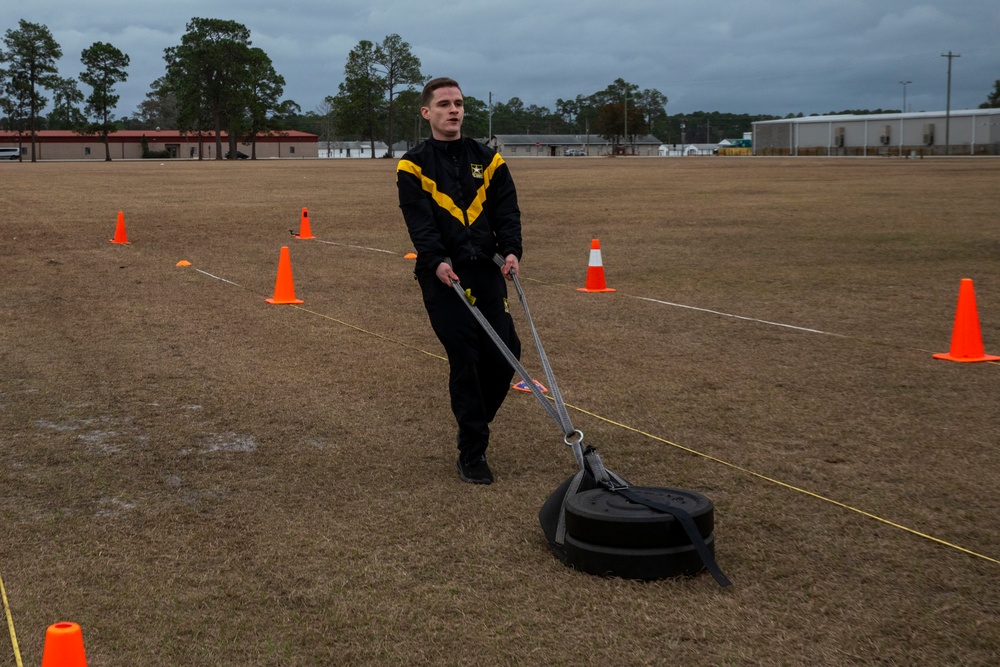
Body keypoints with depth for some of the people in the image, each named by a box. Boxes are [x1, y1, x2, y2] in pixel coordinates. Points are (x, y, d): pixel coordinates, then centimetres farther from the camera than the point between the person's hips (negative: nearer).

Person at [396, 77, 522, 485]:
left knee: (505, 353, 0)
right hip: (443, 275, -4)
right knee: (465, 359, -7)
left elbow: (506, 209, 5)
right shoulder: (414, 165, 3)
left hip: (487, 270, 4)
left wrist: (511, 249, -12)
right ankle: (471, 454, 4)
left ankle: (473, 424, 27)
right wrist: (437, 260, -25)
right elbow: (418, 220, -9)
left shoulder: (487, 159, 13)